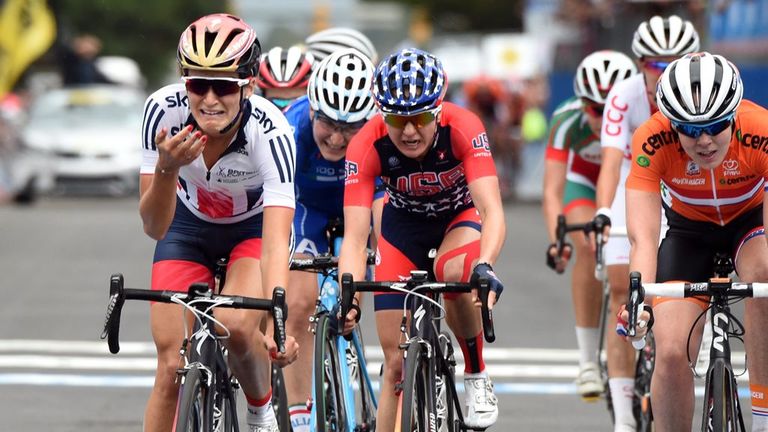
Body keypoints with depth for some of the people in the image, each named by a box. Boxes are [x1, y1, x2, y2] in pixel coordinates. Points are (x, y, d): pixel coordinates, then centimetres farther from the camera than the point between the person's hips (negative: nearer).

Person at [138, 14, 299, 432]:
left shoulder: (269, 130, -35)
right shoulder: (164, 110, -29)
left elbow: (276, 241, -42)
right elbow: (154, 226, -26)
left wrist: (277, 323, -56)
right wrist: (167, 169, -45)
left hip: (252, 228, -2)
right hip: (188, 226, 2)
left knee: (237, 328, -28)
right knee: (171, 367, -11)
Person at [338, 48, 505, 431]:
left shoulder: (463, 129, -33)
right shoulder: (367, 145, -31)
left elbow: (492, 211, -41)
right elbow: (355, 238, -34)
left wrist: (485, 267, -60)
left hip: (460, 215, -1)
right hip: (405, 223, 1)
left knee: (454, 272, -36)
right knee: (397, 362, -5)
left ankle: (477, 377, -14)